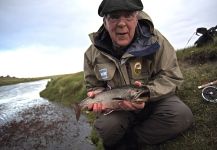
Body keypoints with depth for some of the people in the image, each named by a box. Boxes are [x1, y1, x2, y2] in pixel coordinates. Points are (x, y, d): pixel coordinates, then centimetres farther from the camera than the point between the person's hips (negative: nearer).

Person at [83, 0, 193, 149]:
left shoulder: (154, 39, -14)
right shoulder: (93, 53, -8)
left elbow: (171, 76, -10)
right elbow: (94, 86, 6)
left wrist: (148, 92, -28)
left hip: (153, 101, 1)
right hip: (118, 107, 0)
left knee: (182, 115, -27)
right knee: (106, 126, -31)